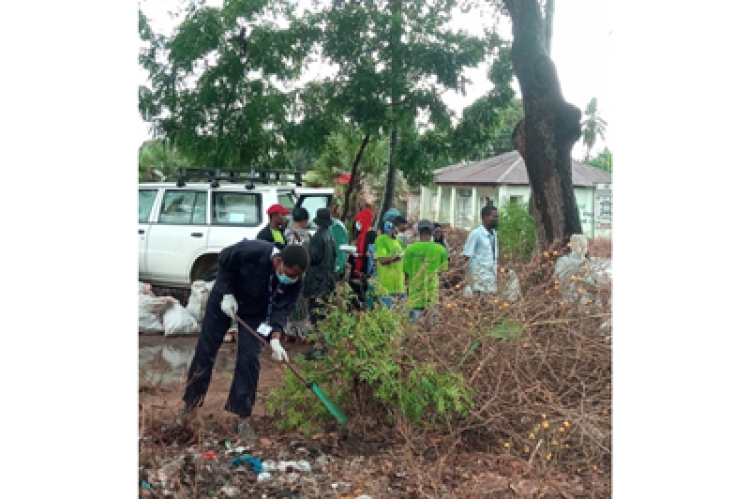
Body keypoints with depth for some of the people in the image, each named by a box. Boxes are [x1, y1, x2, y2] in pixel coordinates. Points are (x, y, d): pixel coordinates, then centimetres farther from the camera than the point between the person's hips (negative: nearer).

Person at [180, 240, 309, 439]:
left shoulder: (296, 281, -27)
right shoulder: (251, 251, -37)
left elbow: (281, 309, -26)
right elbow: (224, 259, -19)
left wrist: (275, 338, -41)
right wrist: (227, 293, -23)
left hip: (255, 311, 1)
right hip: (225, 298, -1)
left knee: (249, 359, -9)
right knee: (205, 349, 5)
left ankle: (242, 416, 4)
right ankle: (191, 403, 24)